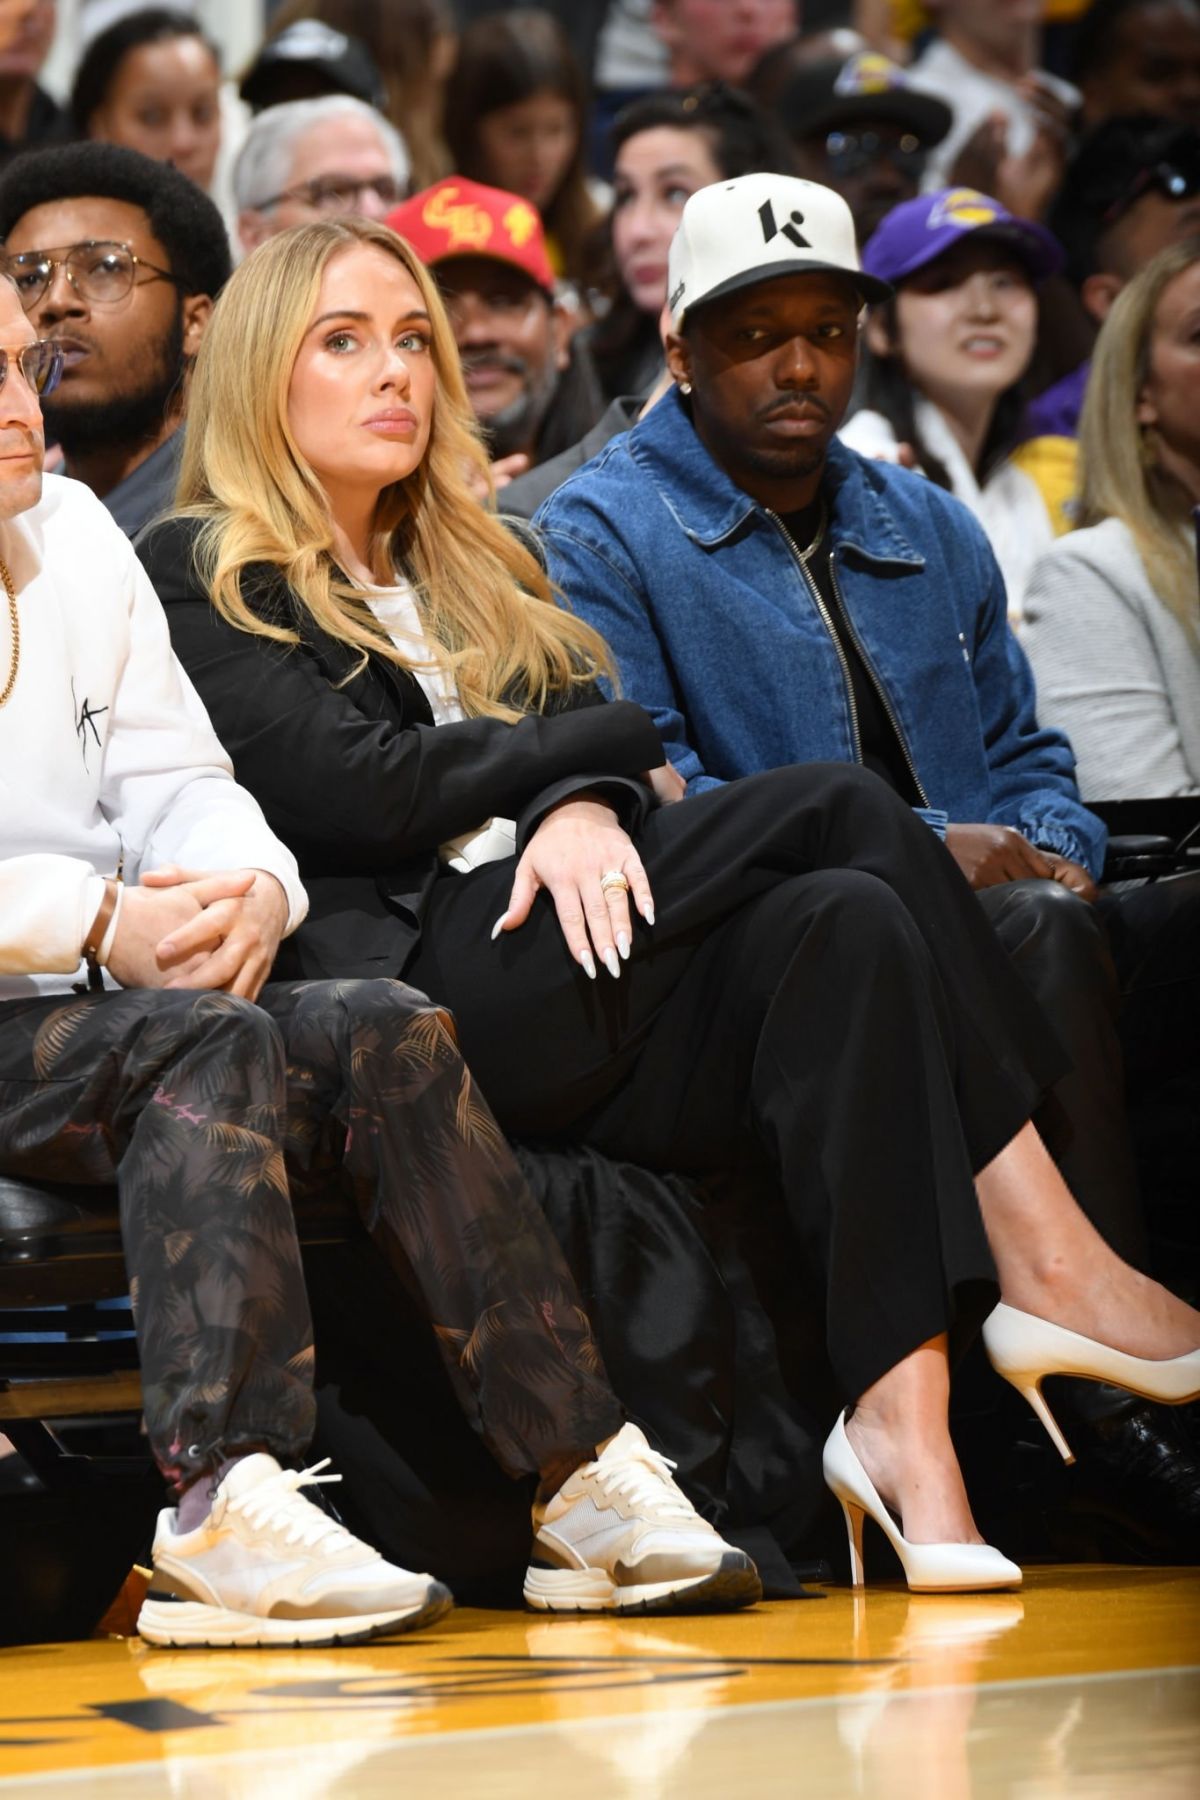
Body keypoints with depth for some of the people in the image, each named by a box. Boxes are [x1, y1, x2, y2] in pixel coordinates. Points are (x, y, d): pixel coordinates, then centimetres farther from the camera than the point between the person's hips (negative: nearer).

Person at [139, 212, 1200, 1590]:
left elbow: (598, 745, 15)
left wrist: (590, 806, -10)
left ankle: (902, 1418, -39)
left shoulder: (474, 571, 31)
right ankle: (1048, 1262, -22)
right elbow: (357, 789, -6)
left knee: (846, 921, -27)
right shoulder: (198, 581, 9)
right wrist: (602, 743, 6)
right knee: (841, 809, -19)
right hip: (405, 985, -6)